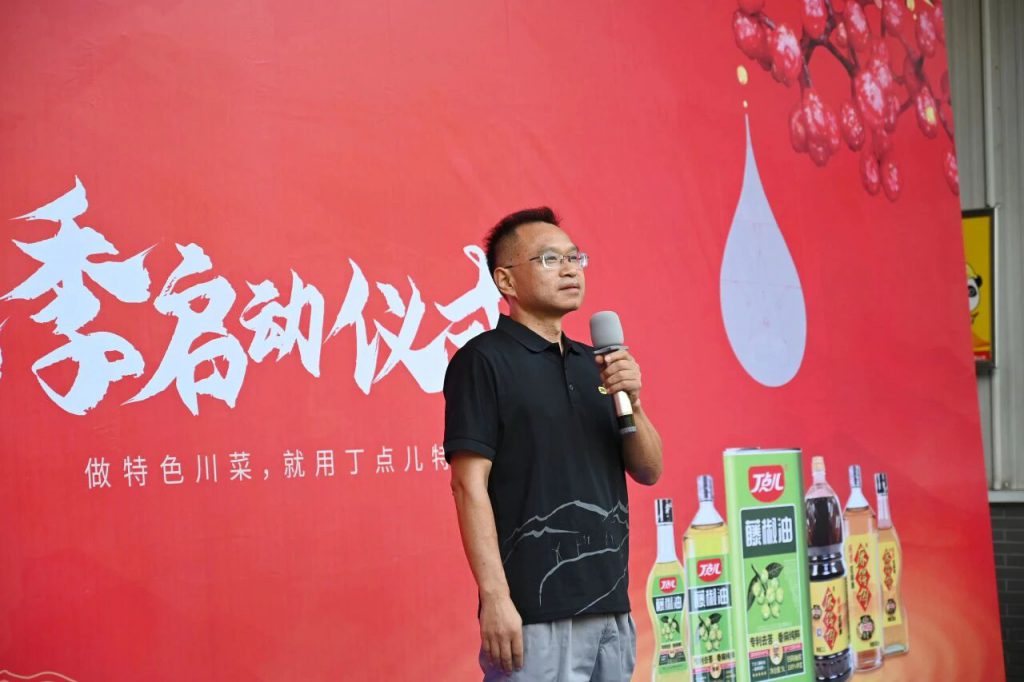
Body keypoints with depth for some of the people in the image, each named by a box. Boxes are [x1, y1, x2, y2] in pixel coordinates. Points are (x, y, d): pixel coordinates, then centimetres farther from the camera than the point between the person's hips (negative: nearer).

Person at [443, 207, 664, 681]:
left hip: (611, 607, 7)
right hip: (536, 615, -7)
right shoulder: (484, 360, -5)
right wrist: (495, 597, -19)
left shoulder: (591, 363, 15)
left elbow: (649, 471, 12)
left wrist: (631, 400, -6)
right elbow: (469, 485, -12)